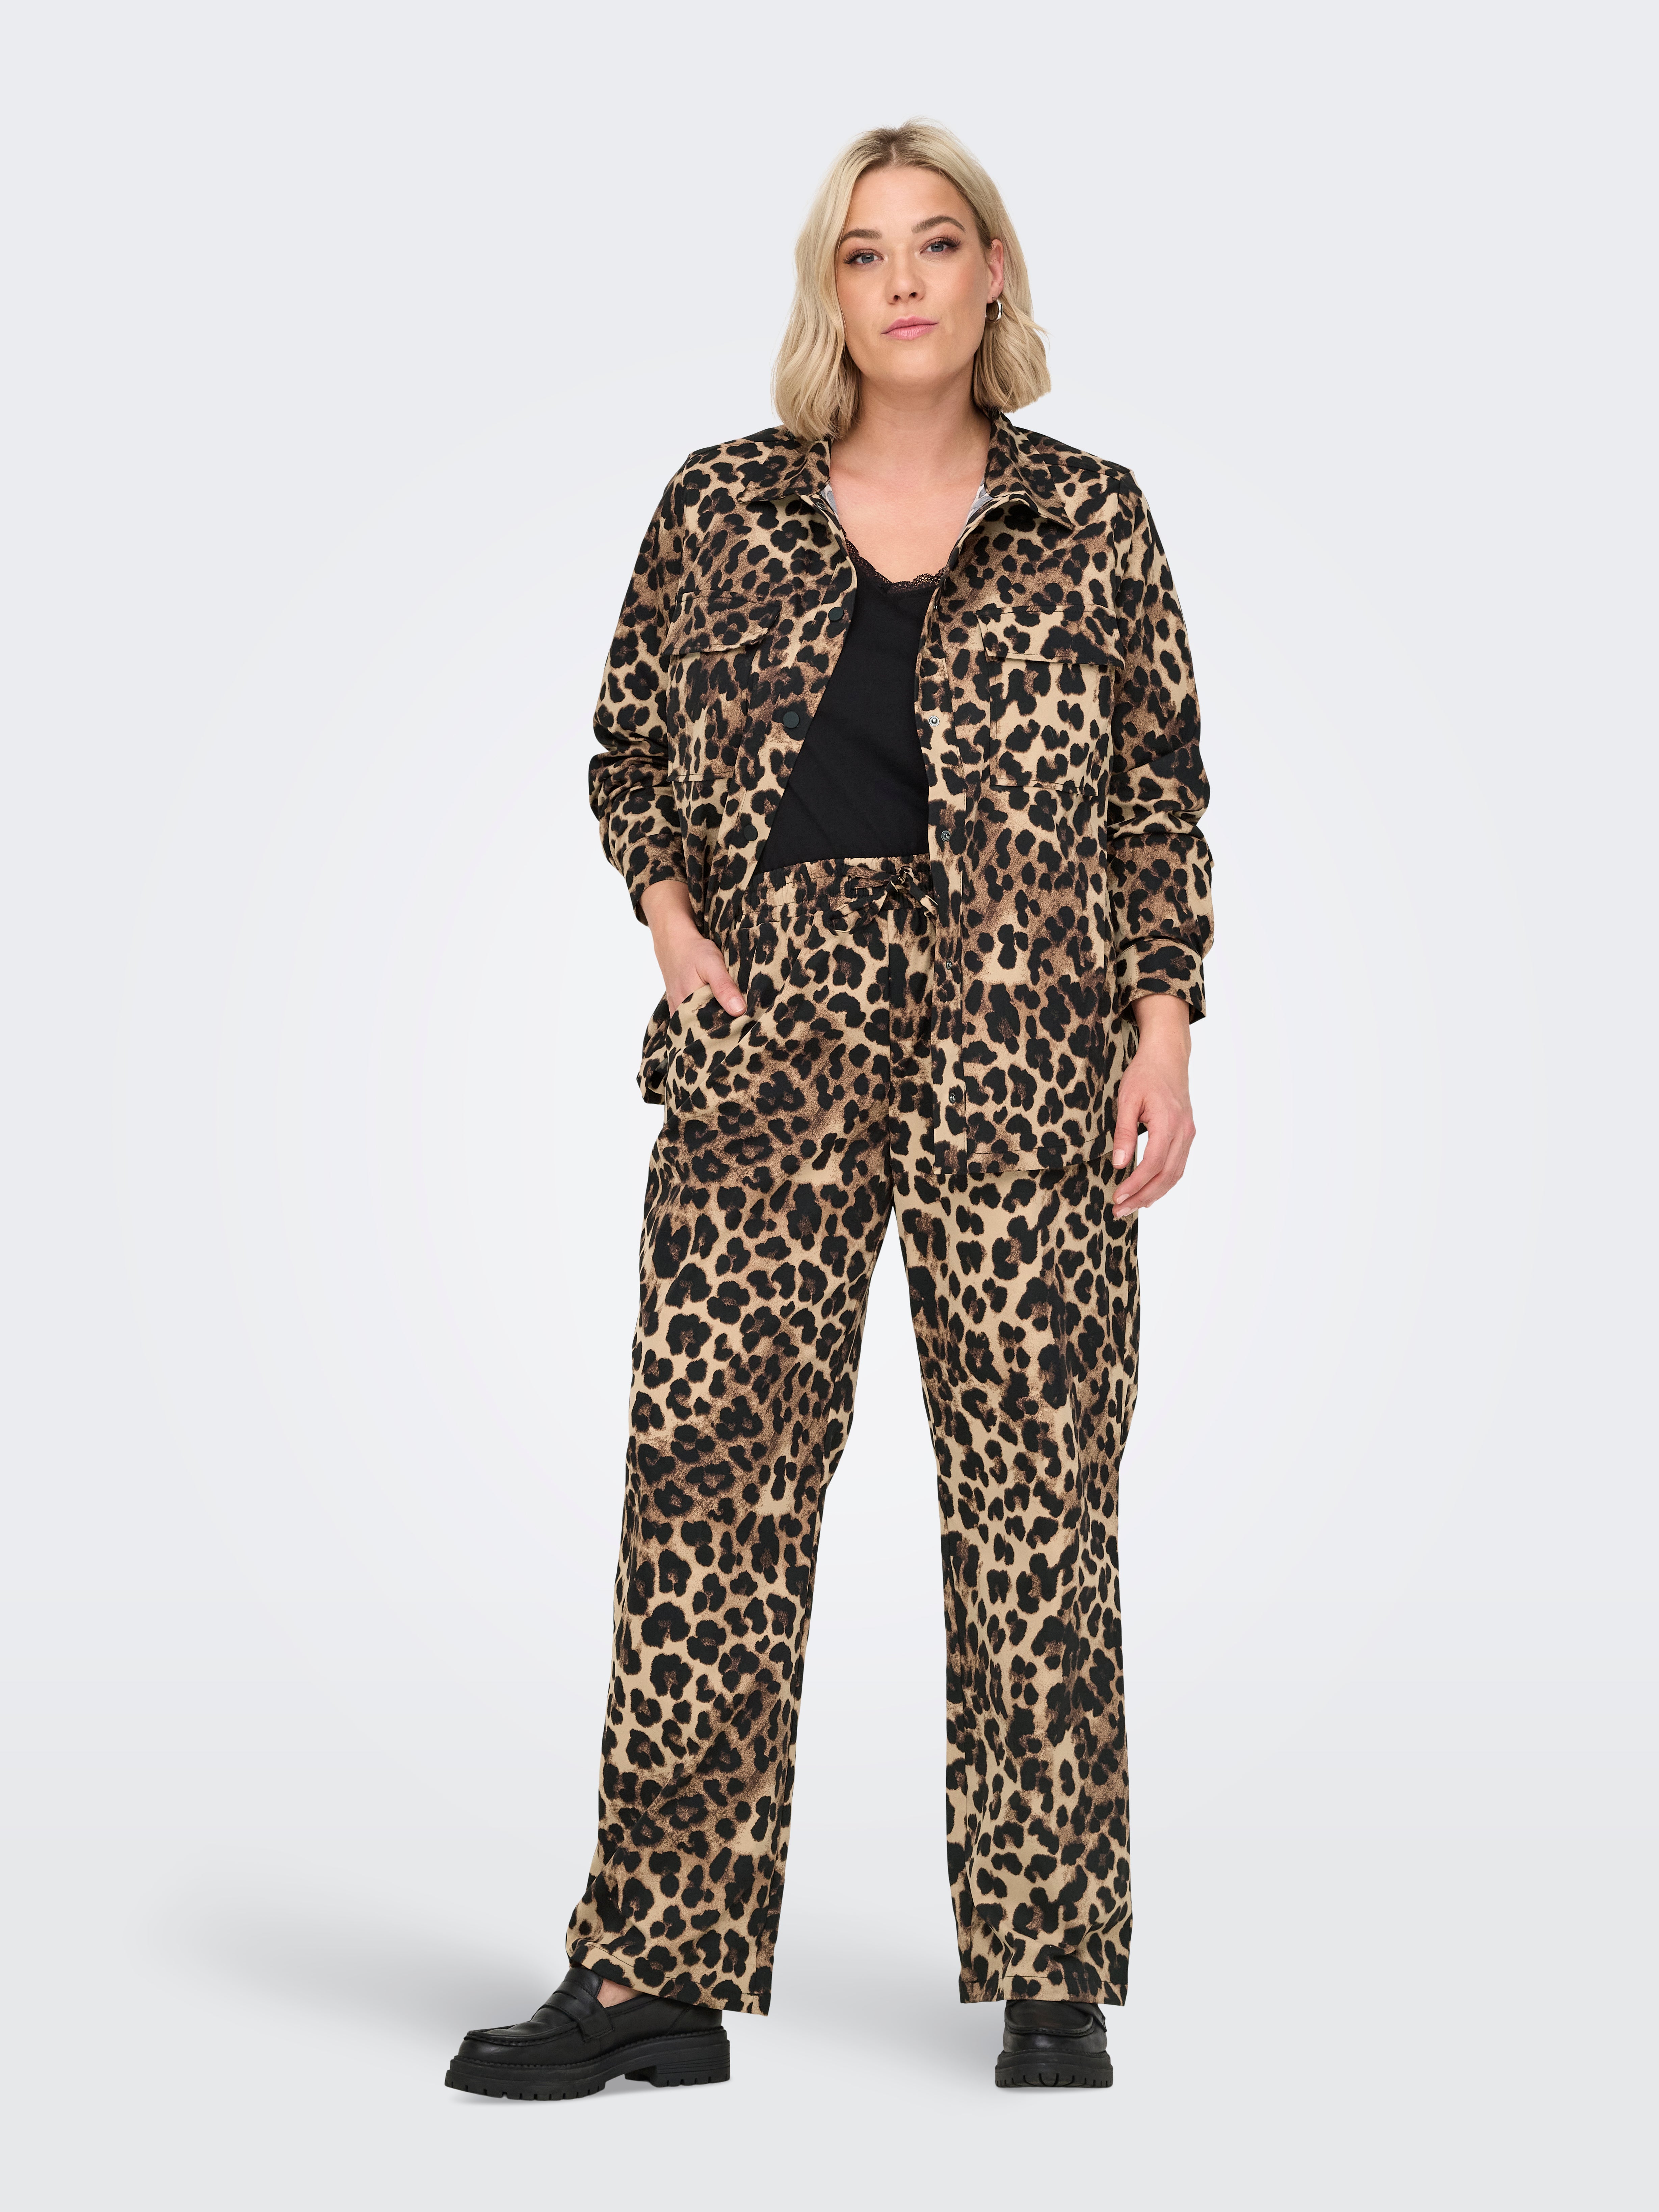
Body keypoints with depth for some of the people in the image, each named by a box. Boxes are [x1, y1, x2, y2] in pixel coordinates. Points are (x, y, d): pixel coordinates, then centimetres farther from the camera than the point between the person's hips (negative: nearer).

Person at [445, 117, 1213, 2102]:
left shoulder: (1092, 521, 7)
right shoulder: (724, 507, 10)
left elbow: (1162, 801, 7)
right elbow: (628, 749, 17)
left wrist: (1166, 1026, -1)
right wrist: (670, 918, 1)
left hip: (1023, 1046, -1)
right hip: (768, 1043, 1)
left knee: (1036, 1494, 1)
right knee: (711, 1475, -1)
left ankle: (1053, 1982, 13)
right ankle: (660, 1975, 7)